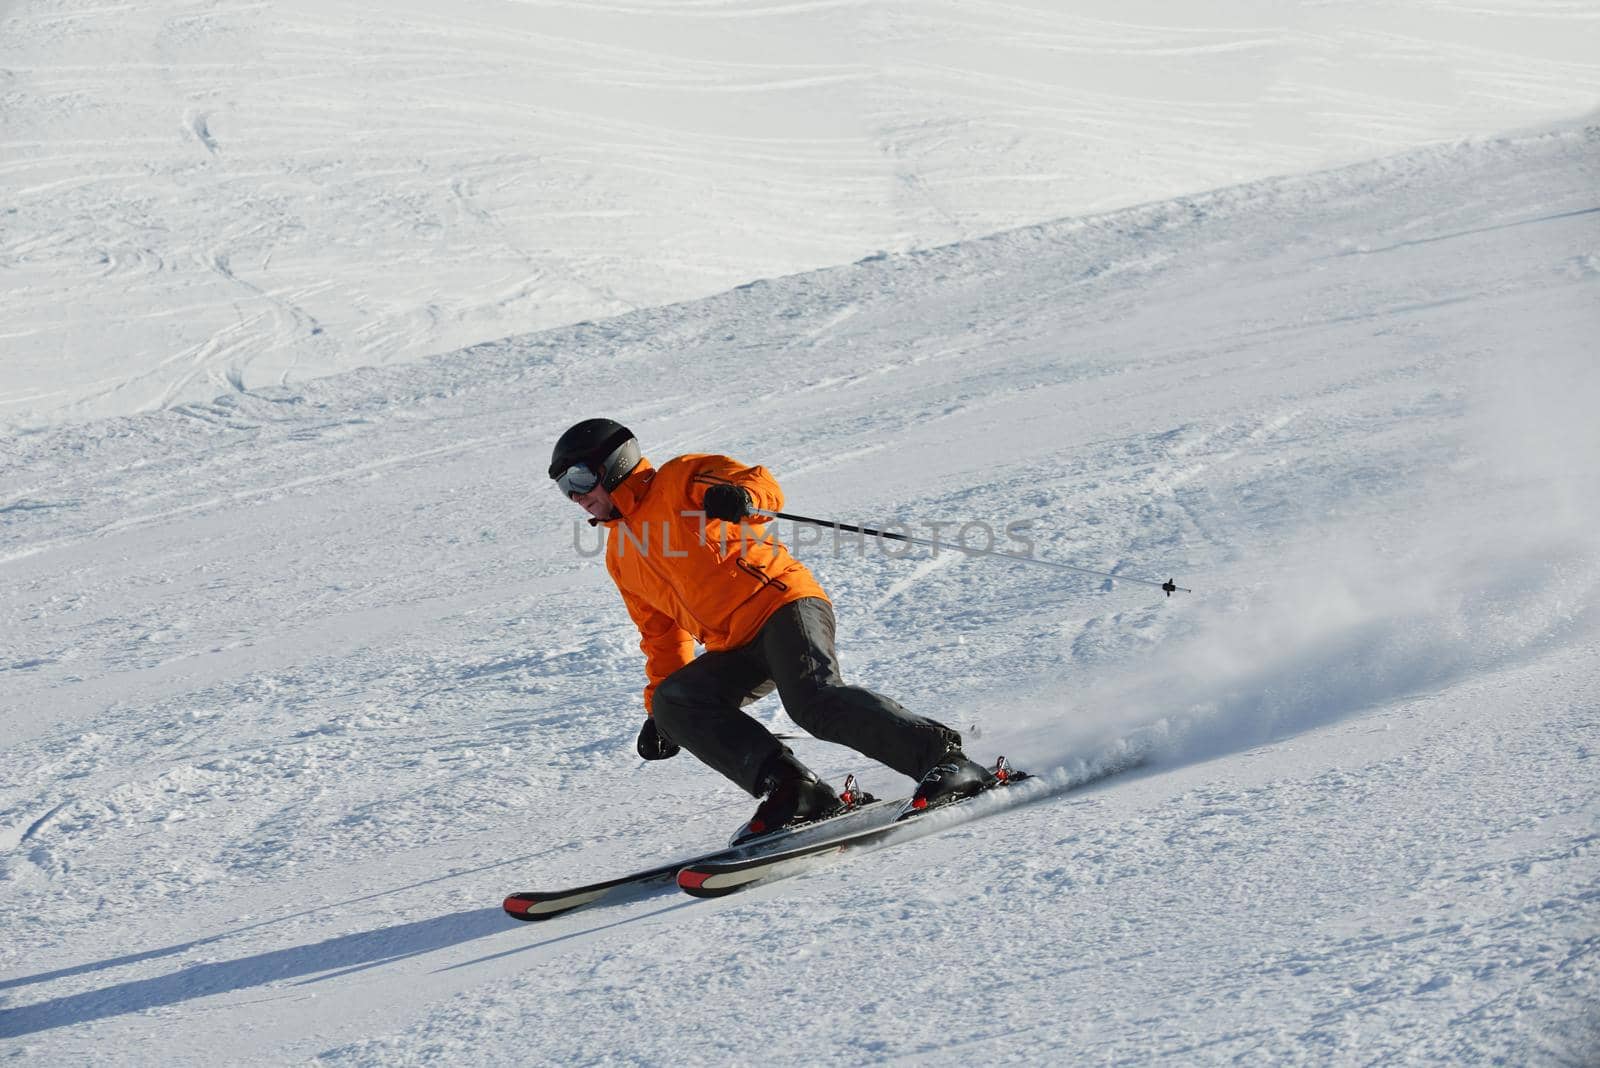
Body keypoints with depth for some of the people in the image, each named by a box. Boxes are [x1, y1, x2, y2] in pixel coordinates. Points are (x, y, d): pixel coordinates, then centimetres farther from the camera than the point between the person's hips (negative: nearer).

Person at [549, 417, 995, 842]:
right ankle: (790, 788, -25)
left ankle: (945, 759, -28)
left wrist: (741, 495, -32)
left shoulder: (678, 480, 3)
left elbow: (764, 485, -9)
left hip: (780, 602, -8)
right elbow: (663, 635, 30)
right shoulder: (620, 557, 24)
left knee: (814, 700, -31)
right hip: (736, 651, 8)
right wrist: (656, 708, 25)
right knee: (674, 702, -16)